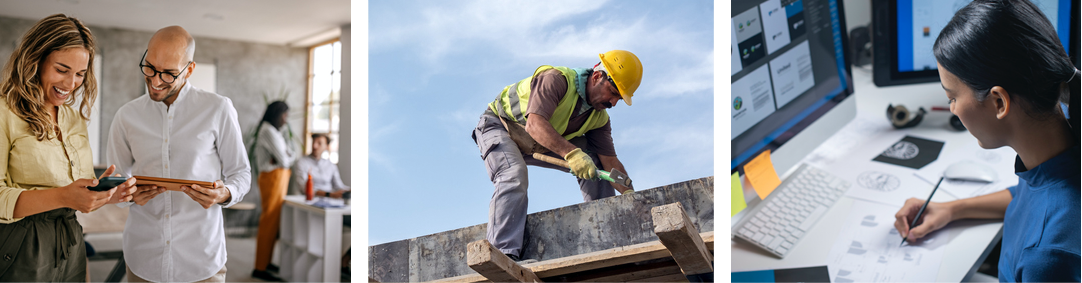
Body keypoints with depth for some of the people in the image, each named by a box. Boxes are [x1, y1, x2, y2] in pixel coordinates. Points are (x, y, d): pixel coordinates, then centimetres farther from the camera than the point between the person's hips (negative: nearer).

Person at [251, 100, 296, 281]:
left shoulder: (275, 131, 19)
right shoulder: (269, 131, -13)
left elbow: (289, 154, 12)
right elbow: (284, 160, -16)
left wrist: (288, 156, -9)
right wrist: (291, 157, 5)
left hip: (279, 178, 10)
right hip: (273, 177, -10)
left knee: (274, 221, 12)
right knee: (270, 221, -7)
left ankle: (267, 261, 19)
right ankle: (260, 268, -3)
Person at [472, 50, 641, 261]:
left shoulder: (599, 117, -6)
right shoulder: (556, 80, -29)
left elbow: (610, 160, -9)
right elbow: (534, 124, -42)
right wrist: (572, 153, -53)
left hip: (538, 148, 7)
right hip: (500, 125, -7)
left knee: (595, 163, -4)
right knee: (514, 177, -34)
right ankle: (503, 254, -40)